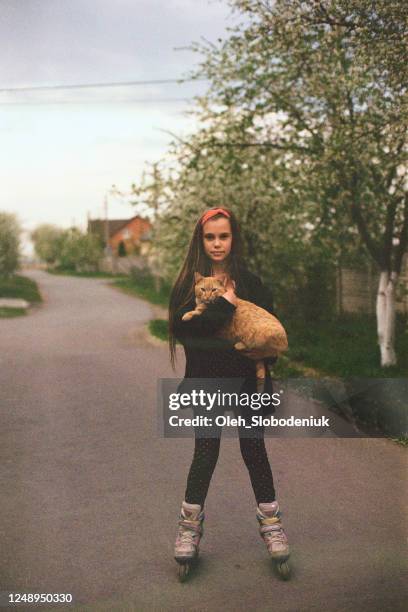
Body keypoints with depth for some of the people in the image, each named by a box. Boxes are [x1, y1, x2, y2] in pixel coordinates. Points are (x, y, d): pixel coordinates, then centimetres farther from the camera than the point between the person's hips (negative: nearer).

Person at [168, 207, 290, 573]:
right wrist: (224, 307, -20)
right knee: (205, 454, 6)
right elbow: (181, 327, -16)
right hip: (206, 381, -1)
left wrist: (266, 353, -13)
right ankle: (191, 525, 24)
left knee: (254, 450, 9)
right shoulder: (188, 282, -2)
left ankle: (270, 522, 25)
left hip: (247, 382, 1)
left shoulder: (250, 281, 3)